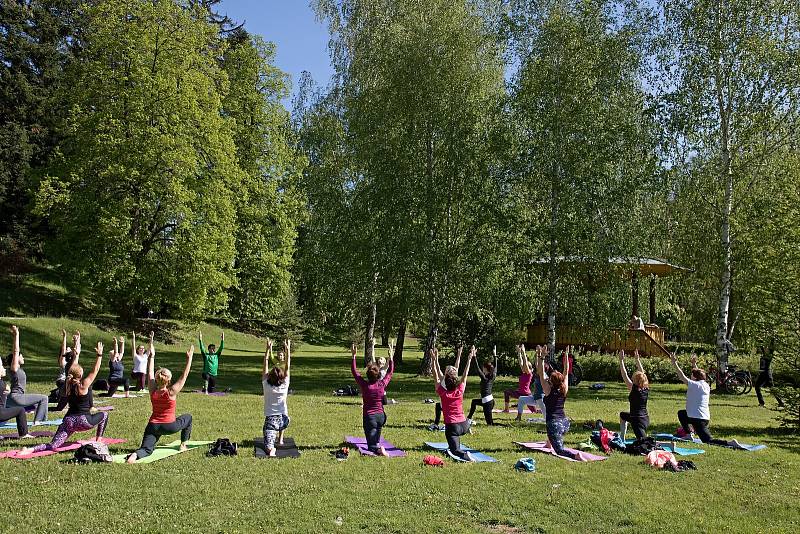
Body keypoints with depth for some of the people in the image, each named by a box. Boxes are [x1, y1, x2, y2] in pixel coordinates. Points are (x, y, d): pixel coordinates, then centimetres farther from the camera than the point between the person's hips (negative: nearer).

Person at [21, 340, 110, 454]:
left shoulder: (68, 385, 5)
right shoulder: (83, 385, -11)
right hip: (83, 421, -5)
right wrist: (99, 355, -3)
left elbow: (72, 370, 20)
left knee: (53, 446, 2)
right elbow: (95, 370, -8)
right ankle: (98, 441, 18)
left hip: (68, 420, 5)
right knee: (104, 415, 20)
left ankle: (30, 449, -24)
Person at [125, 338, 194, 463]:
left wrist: (151, 357, 12)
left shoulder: (153, 391, -3)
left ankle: (135, 455, -38)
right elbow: (185, 375, -10)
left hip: (153, 426, 3)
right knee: (188, 417, 25)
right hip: (169, 426, -3)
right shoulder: (172, 392, -13)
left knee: (146, 449, -2)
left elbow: (150, 373, 7)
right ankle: (183, 445, 27)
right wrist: (189, 358, -4)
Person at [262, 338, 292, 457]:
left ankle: (271, 450, -43)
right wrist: (288, 350, 7)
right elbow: (287, 368, 4)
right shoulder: (284, 386, -4)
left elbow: (265, 365, 2)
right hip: (283, 419, 2)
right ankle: (280, 439, 38)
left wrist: (268, 349, 5)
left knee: (269, 446, -11)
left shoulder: (266, 386, -5)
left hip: (270, 419, -2)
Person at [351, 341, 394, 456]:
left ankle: (377, 449, -30)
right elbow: (390, 372, 11)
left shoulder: (365, 385, -12)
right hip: (381, 415, 3)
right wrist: (391, 357, 19)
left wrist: (354, 356, 2)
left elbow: (354, 371, -2)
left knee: (371, 446, -6)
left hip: (369, 416, -3)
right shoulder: (382, 384, -5)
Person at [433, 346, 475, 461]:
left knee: (455, 450, -8)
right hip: (463, 425, 4)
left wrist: (435, 360, 0)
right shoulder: (460, 391, -3)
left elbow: (436, 377, -3)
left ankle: (464, 455, -36)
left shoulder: (443, 393, -9)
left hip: (451, 426, -4)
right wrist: (469, 359, 12)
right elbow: (465, 376, 6)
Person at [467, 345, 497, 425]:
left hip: (487, 401, -9)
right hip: (491, 399, 9)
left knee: (490, 423, -1)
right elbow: (495, 366, 15)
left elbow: (478, 369, -22)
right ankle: (469, 417, 37)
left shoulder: (484, 377, -16)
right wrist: (495, 355, 22)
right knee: (474, 401, 31)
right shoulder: (493, 376, 2)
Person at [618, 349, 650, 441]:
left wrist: (621, 360, -7)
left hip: (637, 420, -8)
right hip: (645, 418, 8)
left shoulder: (634, 389, -16)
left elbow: (624, 375, -13)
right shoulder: (646, 389, 1)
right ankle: (622, 439, 32)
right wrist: (637, 359, 18)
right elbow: (642, 373, 11)